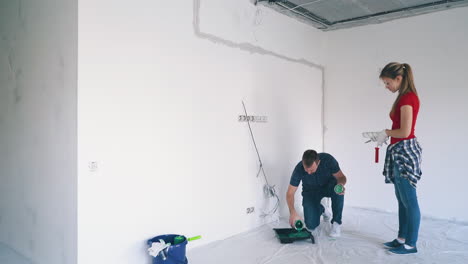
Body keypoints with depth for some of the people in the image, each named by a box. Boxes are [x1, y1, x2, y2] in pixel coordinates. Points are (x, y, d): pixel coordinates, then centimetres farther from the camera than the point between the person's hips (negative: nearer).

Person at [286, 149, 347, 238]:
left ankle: (336, 222, -14)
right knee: (311, 225, -14)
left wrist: (341, 184, -43)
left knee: (338, 190, -37)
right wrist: (292, 212, -39)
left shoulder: (328, 160, -30)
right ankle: (321, 209, 21)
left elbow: (341, 177, -18)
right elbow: (290, 193, -23)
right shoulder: (299, 169, -30)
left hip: (328, 185, 0)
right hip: (311, 191, 0)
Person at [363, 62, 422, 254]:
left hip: (405, 151, -10)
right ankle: (402, 238, 25)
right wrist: (383, 136, 8)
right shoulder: (405, 97, 14)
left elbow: (405, 132, -20)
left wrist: (385, 132, -5)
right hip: (400, 151, 10)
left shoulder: (407, 98, -15)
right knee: (402, 200, 15)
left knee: (409, 200, 0)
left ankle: (411, 244, 11)